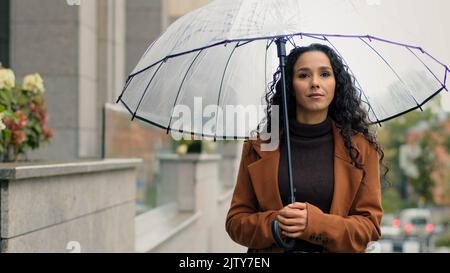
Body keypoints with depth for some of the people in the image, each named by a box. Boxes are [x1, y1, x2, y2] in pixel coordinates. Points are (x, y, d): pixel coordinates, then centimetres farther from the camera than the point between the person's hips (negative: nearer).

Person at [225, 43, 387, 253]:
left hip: (337, 249, 0)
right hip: (272, 250, 0)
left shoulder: (360, 147, -5)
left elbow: (369, 224, -7)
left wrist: (314, 223, -22)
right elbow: (236, 221, -2)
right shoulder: (259, 147, -4)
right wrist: (273, 224, -21)